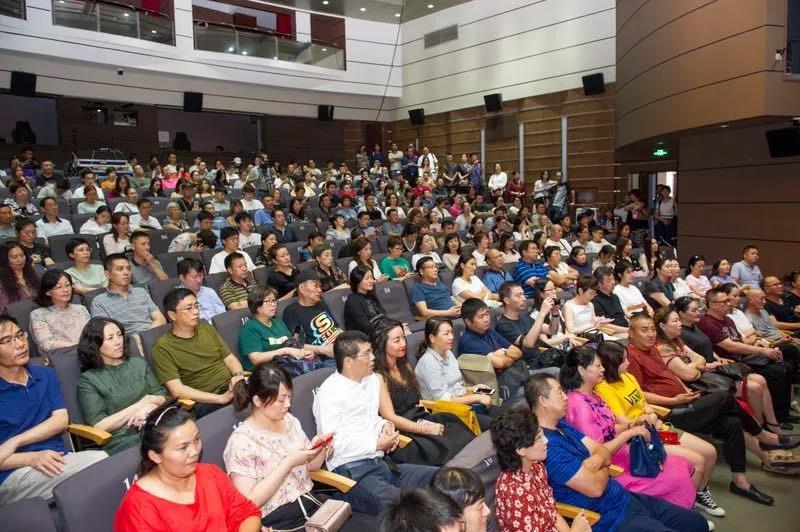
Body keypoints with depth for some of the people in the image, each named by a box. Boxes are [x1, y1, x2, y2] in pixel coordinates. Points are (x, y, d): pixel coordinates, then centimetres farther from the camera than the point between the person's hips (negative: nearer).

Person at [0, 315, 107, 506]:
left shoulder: (45, 374, 15)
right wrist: (32, 458, -18)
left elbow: (61, 420, 6)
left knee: (100, 458, -30)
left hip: (57, 459, 4)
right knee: (99, 462, -30)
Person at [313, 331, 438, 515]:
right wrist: (377, 444, -10)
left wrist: (385, 425, 7)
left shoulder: (372, 380, 15)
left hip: (381, 463, 9)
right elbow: (334, 444, -16)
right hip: (352, 472, -8)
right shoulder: (330, 392, -10)